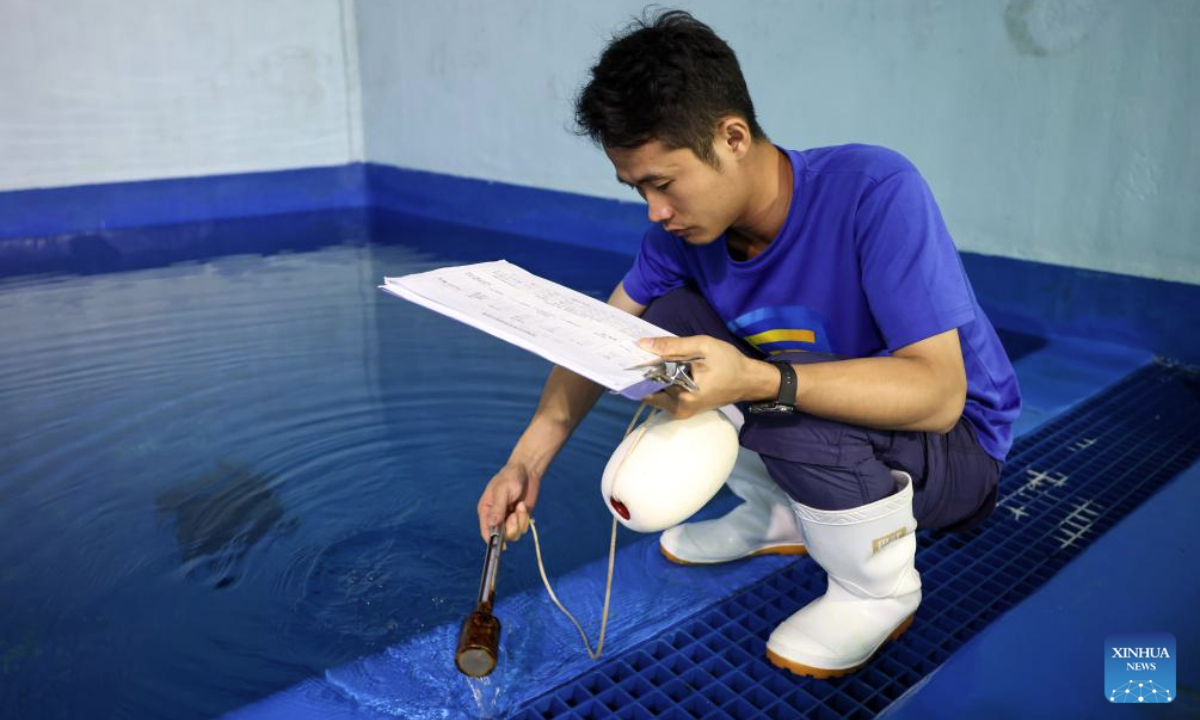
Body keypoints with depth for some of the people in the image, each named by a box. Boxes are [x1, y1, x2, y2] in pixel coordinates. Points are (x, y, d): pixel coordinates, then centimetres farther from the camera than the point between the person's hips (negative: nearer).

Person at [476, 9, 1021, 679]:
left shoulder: (876, 190, -29)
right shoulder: (684, 224, -11)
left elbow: (939, 392, -34)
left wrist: (757, 382, -47)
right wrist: (527, 462, -14)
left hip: (954, 445, -5)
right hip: (825, 427, 6)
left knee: (781, 406, -36)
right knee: (667, 322, -9)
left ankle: (879, 590, -4)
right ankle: (778, 516, 9)